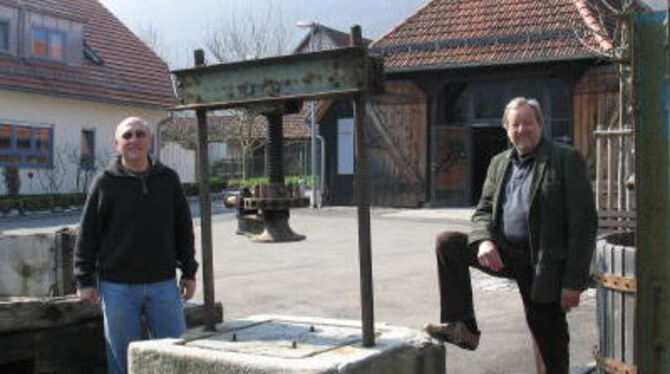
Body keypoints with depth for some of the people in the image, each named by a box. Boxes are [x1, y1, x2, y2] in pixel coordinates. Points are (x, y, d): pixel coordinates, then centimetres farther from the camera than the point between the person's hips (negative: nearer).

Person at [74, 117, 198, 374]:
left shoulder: (168, 179, 6)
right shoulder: (105, 183, -2)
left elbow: (183, 228, 11)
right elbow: (87, 234, 0)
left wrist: (189, 272, 9)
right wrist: (84, 280, -3)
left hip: (163, 283, 2)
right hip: (118, 287, -2)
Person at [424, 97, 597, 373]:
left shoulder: (567, 160, -8)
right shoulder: (499, 163, 10)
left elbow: (583, 224, -11)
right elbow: (483, 210, 11)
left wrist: (574, 281, -16)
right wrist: (484, 240, -14)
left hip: (544, 265, -5)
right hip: (503, 252, 5)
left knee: (550, 342, 2)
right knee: (447, 243, -12)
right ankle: (461, 327, -7)